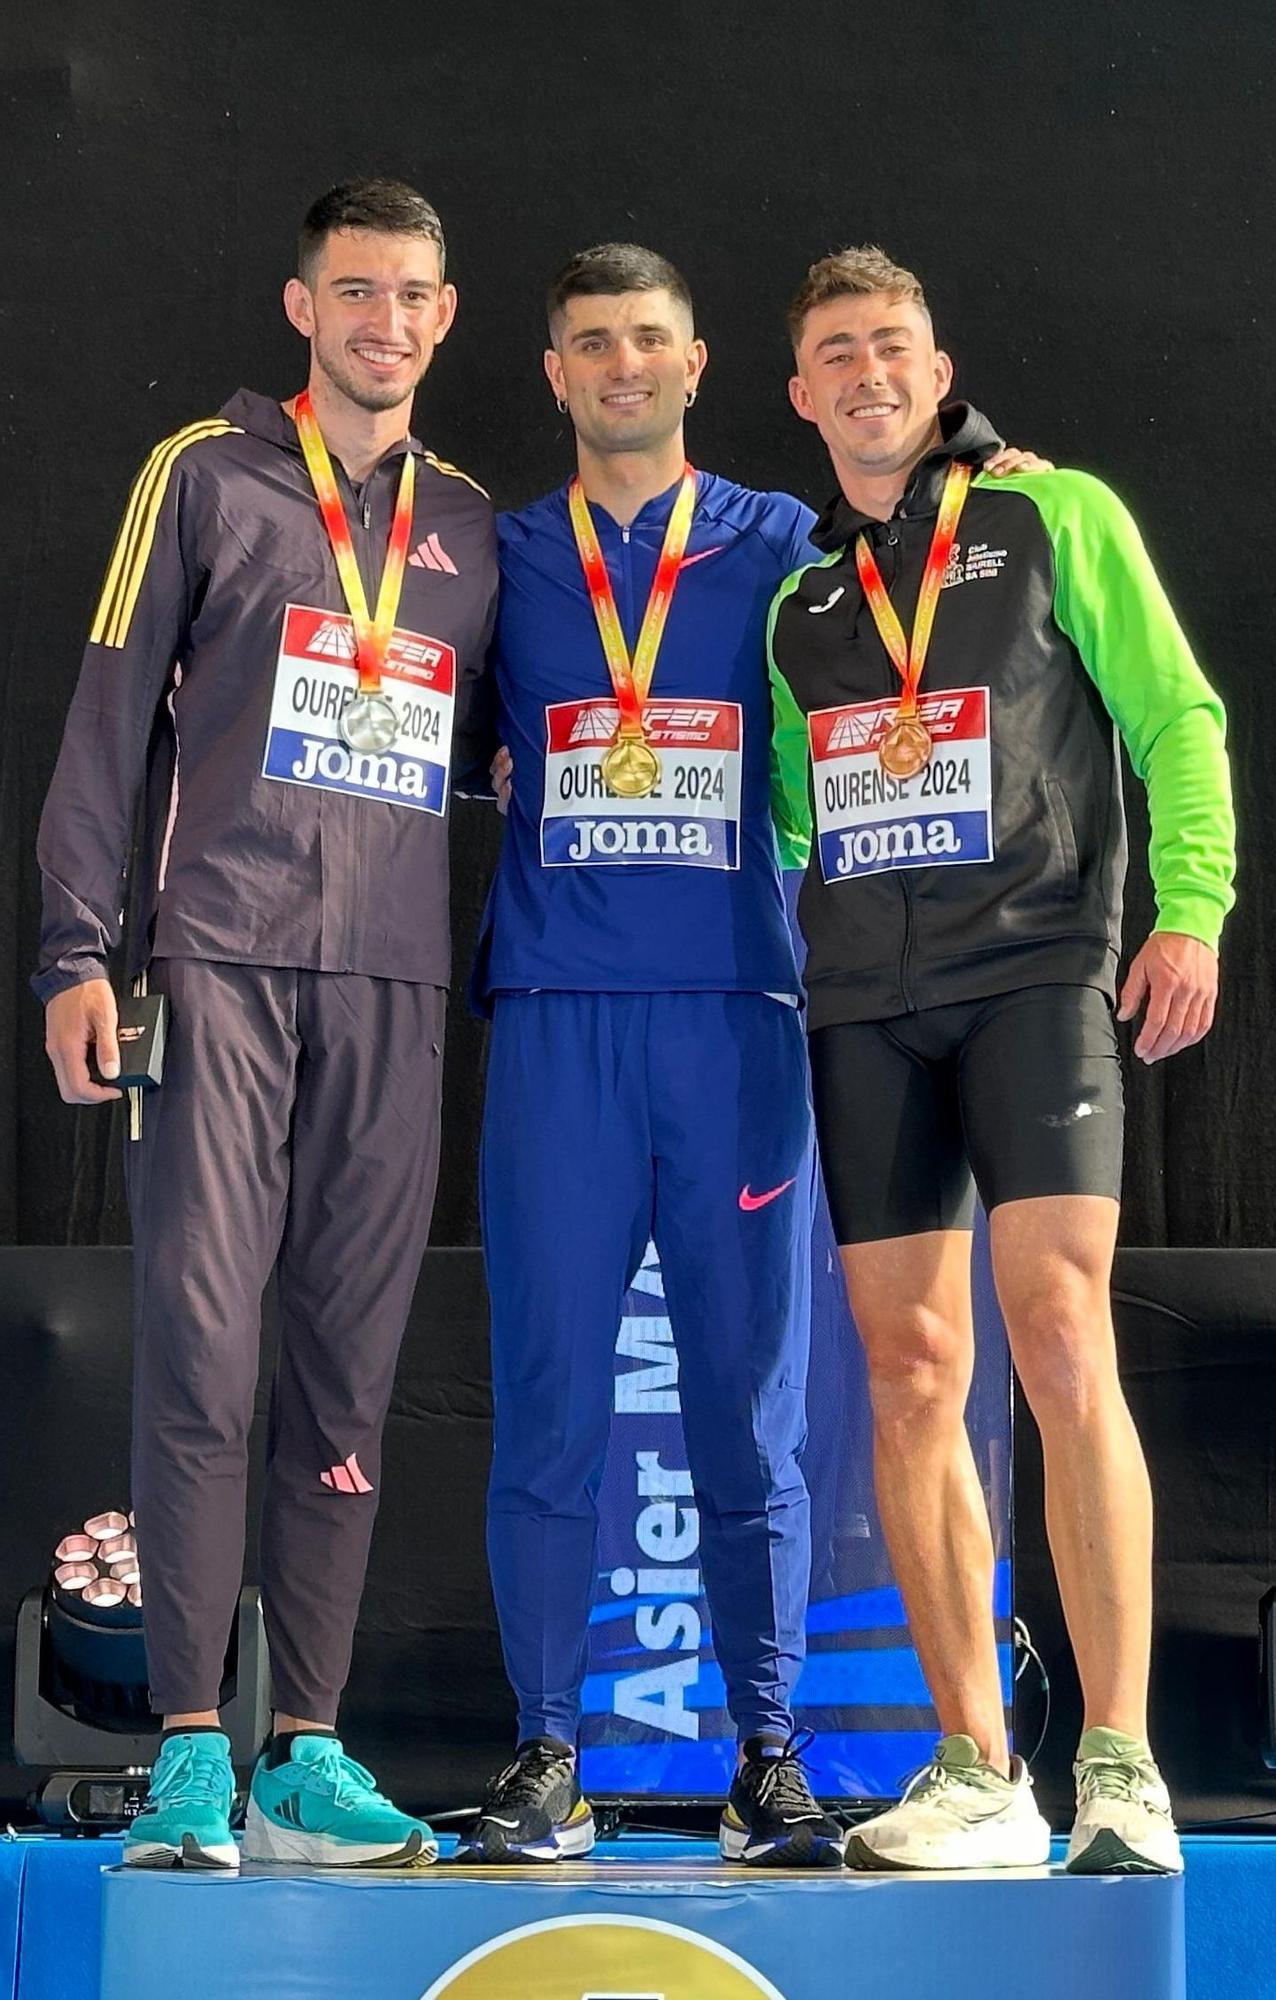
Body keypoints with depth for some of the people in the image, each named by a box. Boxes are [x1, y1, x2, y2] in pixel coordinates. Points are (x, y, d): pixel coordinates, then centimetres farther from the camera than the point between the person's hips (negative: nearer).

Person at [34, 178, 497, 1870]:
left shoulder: (469, 525, 18)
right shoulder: (209, 474, 7)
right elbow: (114, 712, 3)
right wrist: (79, 947, -5)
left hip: (393, 984, 4)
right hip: (222, 958, -3)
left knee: (348, 1364, 2)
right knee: (202, 1343, -9)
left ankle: (308, 1754, 6)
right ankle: (190, 1751, -6)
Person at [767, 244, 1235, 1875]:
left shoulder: (1057, 519, 8)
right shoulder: (800, 602, 20)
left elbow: (1177, 717, 3)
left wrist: (1190, 906, -10)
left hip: (1033, 973, -4)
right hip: (864, 1005, 5)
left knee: (1060, 1337, -17)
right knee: (912, 1376, 0)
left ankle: (1120, 1768, -15)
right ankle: (976, 1774, 5)